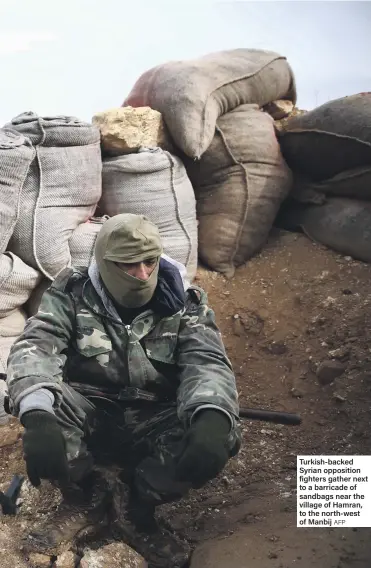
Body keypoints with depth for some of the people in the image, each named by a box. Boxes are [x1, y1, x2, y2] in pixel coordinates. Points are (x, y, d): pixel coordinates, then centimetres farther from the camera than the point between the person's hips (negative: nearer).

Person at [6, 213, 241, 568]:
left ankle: (134, 505, -5)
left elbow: (208, 364, -20)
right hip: (89, 421, 0)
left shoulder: (184, 305, -4)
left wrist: (213, 418, -44)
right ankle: (85, 496, -6)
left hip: (153, 427, 1)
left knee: (222, 434, -29)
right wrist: (38, 416, -45)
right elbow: (34, 349, -23)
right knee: (36, 400, -31)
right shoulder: (72, 295, -7)